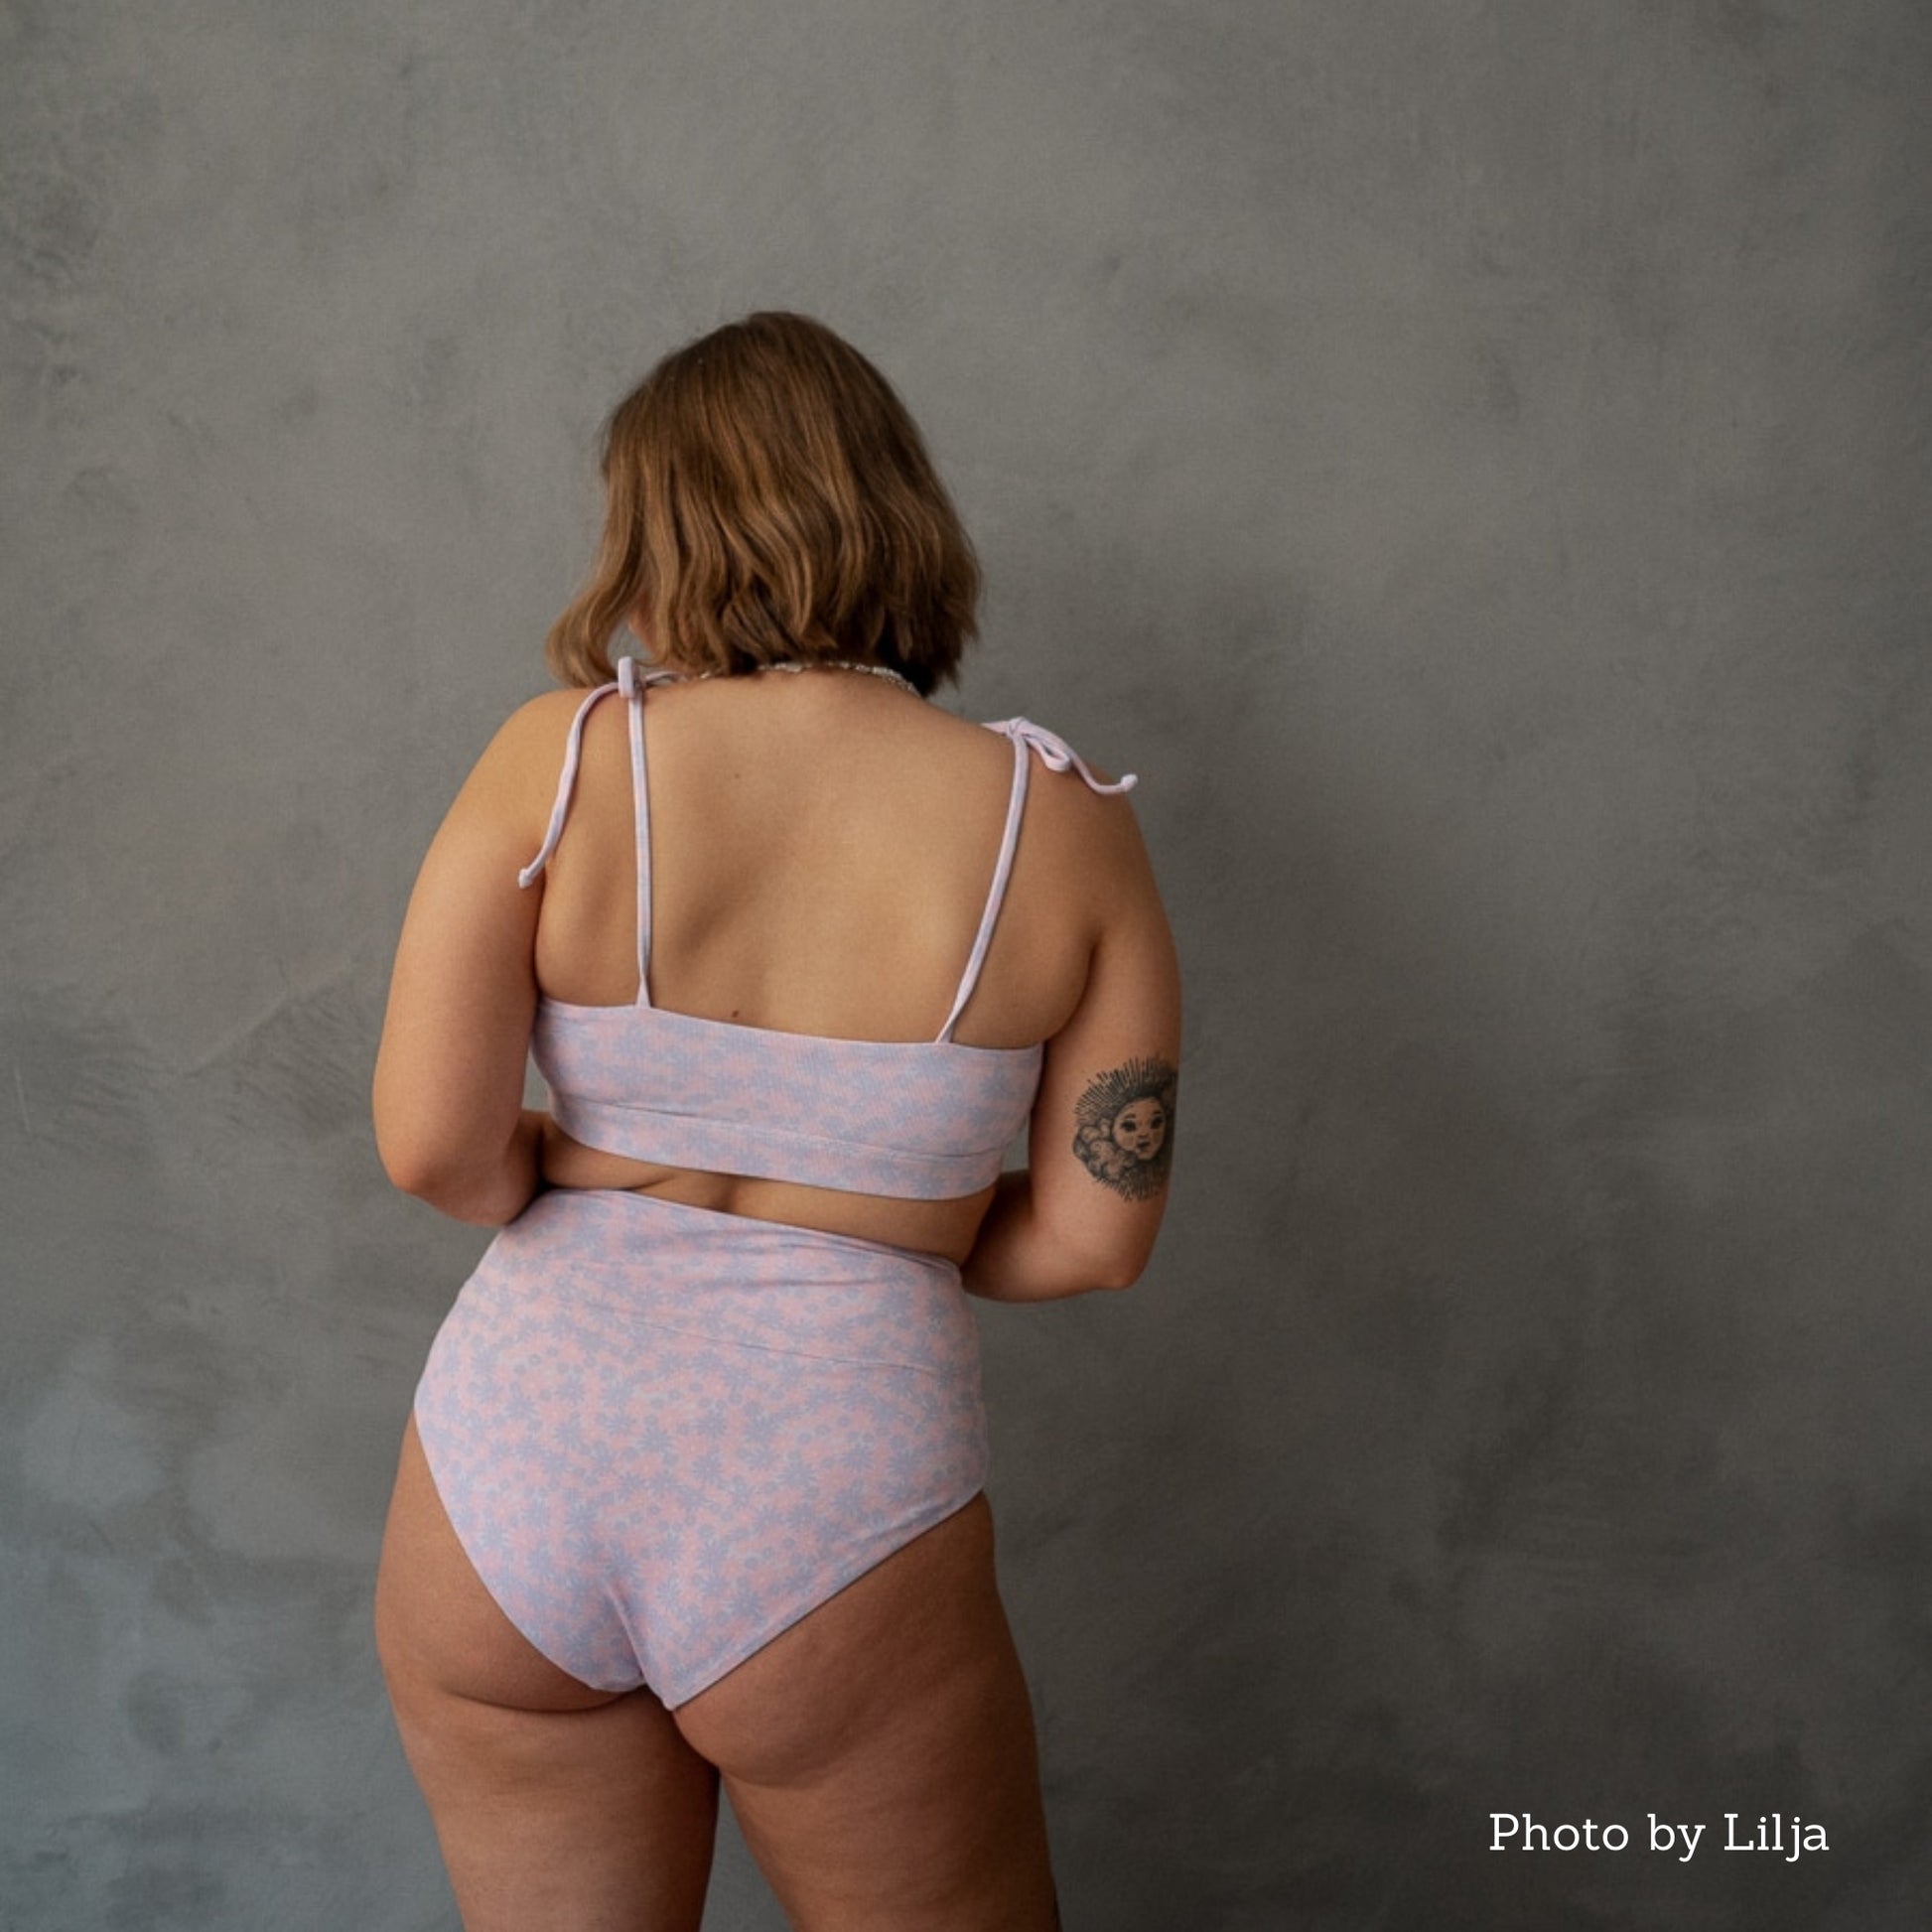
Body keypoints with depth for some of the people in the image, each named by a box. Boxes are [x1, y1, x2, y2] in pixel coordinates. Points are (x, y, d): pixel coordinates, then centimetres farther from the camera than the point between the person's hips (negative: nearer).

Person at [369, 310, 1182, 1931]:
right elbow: (1098, 1233, -3)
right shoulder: (1063, 825, -6)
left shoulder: (558, 758, -7)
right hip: (828, 1515, -1)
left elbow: (431, 1145, -10)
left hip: (509, 1484, 2)